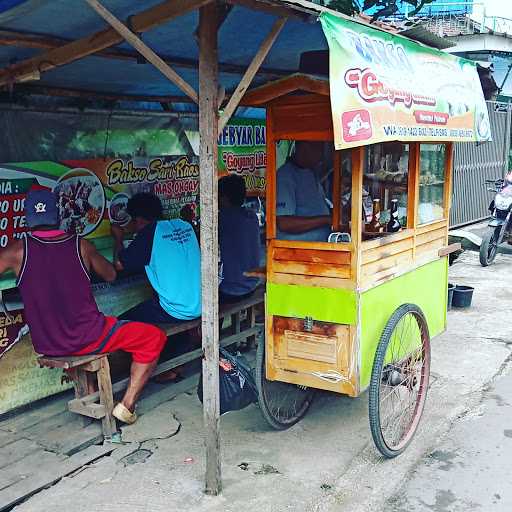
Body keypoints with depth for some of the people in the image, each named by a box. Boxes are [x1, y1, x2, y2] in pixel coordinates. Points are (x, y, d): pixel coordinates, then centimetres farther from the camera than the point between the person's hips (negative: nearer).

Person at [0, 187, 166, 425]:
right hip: (87, 339, -4)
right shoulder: (81, 245, -7)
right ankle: (126, 405, 4)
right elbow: (111, 275, 10)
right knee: (154, 337, 10)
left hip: (45, 345, 4)